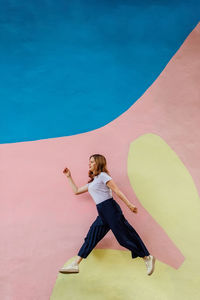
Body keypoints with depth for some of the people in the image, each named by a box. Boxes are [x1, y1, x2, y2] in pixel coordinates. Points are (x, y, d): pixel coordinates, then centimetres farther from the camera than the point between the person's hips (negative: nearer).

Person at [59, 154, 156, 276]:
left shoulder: (103, 176, -4)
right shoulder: (92, 182, 22)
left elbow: (117, 190, -9)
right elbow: (77, 191, 30)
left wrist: (129, 204, -14)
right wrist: (69, 177, 28)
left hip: (110, 209, -8)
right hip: (102, 213, 8)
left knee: (125, 236, -5)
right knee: (91, 237, 6)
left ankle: (148, 258, 6)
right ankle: (75, 265, 10)